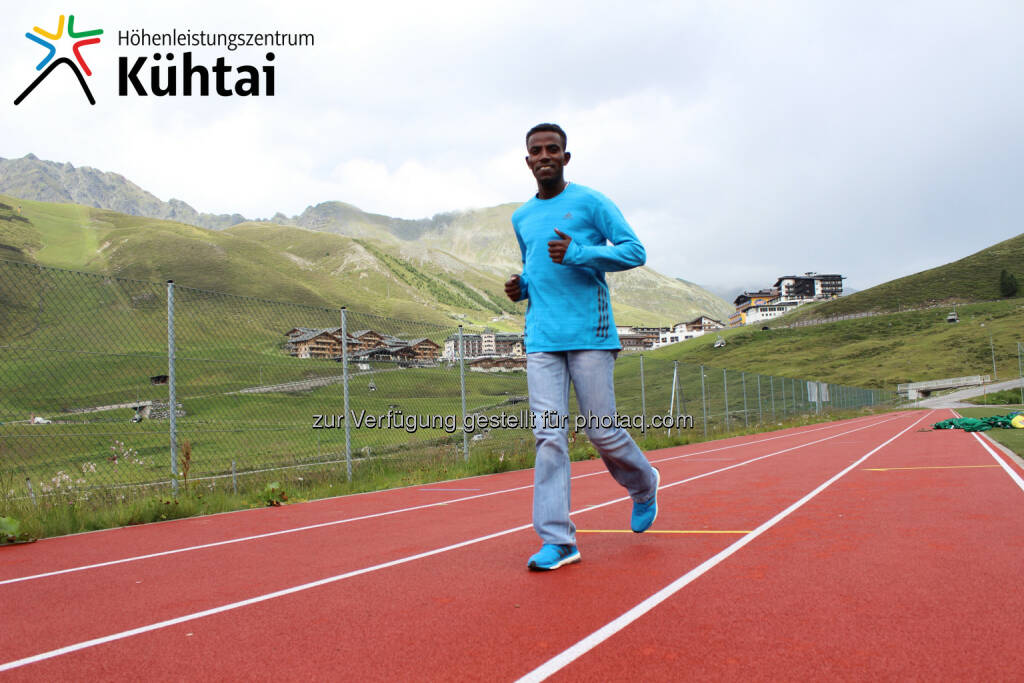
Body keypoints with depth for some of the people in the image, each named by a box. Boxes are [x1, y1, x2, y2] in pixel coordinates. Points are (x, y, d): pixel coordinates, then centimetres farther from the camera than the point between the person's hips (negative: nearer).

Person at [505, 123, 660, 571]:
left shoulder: (590, 203, 2)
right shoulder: (522, 218, 19)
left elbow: (634, 252, -3)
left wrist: (577, 254, -16)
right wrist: (521, 287, 9)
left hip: (589, 335, -4)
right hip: (541, 340, 4)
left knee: (601, 431, -2)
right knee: (548, 437, -5)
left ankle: (644, 486, 30)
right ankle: (557, 540, -2)